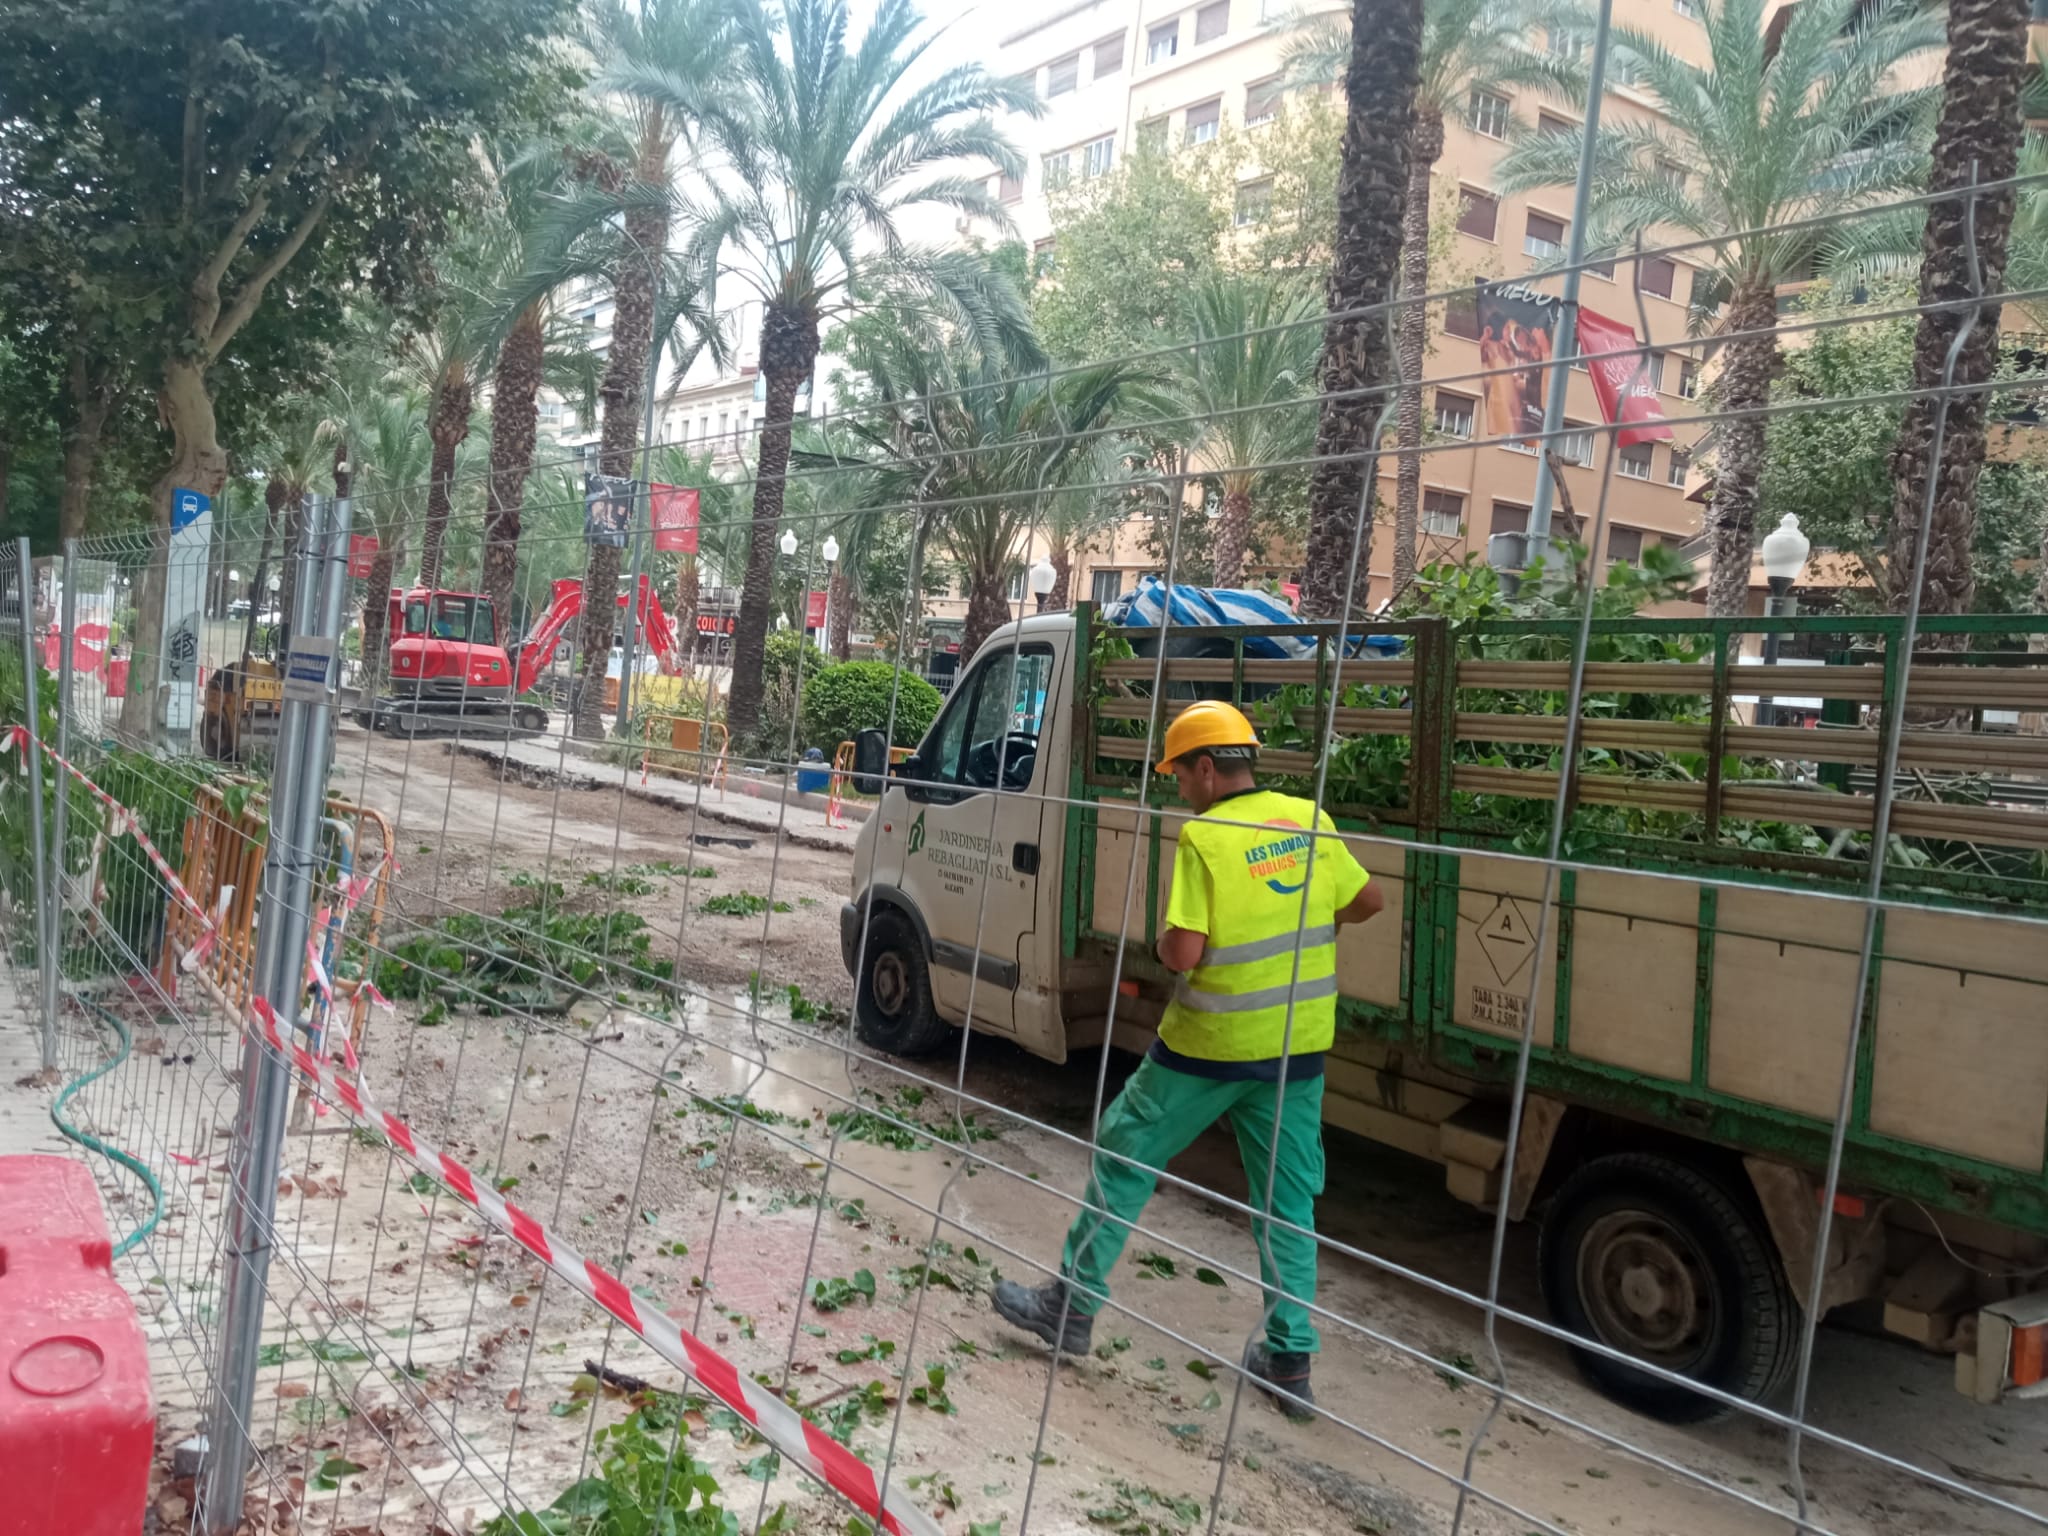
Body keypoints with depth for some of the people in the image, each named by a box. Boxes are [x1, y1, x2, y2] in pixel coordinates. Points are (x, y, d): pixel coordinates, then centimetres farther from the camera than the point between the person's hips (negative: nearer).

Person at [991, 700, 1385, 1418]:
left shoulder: (1204, 836, -16)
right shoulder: (1309, 821, 1)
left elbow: (1182, 953, -21)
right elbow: (1367, 899, 12)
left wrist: (1163, 941, 0)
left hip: (1211, 1044, -5)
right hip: (1297, 1045, 5)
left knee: (1124, 1157, 12)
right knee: (1288, 1199, 13)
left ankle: (1073, 1302, 21)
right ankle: (1290, 1357, 19)